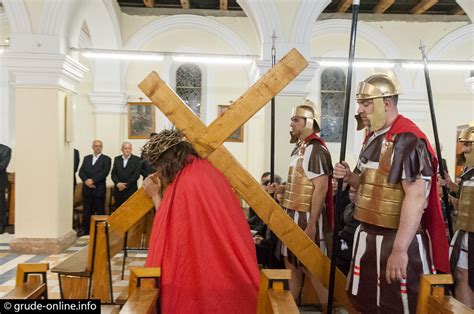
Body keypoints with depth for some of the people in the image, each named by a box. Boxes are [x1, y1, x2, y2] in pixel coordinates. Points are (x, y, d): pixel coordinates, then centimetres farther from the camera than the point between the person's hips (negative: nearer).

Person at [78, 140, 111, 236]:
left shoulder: (106, 159, 2)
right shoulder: (86, 158, 15)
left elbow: (104, 172, -10)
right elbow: (81, 172, 7)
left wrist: (93, 180, -16)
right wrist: (86, 180, -11)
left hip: (99, 189, -3)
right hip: (87, 188, 4)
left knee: (100, 210, 1)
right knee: (86, 210, 8)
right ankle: (85, 229, 16)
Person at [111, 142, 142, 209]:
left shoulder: (137, 159, 0)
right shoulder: (117, 159, 11)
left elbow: (136, 175, -7)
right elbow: (113, 173, 7)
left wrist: (126, 184, -12)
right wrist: (117, 183, -10)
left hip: (131, 190, -3)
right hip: (118, 190, 3)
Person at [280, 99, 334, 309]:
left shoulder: (316, 150, -17)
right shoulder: (299, 148, 12)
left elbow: (321, 188, -22)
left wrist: (311, 224, -24)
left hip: (307, 218, -9)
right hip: (293, 215, 10)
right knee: (291, 263, 17)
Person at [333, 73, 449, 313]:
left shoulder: (408, 140, -18)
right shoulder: (373, 137, 12)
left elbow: (416, 197, -24)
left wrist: (399, 249, -27)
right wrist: (349, 177, 1)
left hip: (396, 239, -9)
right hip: (368, 235, 9)